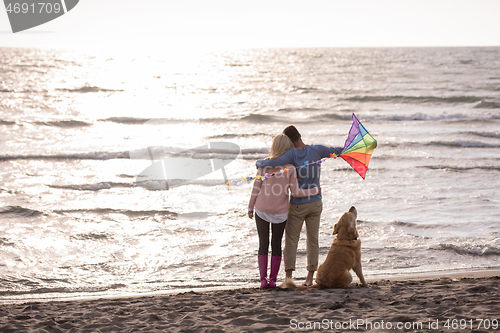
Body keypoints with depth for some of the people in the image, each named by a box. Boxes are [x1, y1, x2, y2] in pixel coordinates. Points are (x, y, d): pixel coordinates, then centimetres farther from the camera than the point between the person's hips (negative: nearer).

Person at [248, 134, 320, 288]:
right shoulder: (290, 168, -9)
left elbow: (256, 188, -2)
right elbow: (296, 192, -10)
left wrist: (250, 207, 9)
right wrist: (315, 191, 4)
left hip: (262, 210, 1)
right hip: (280, 212, -1)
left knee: (263, 244, 9)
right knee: (276, 244, 13)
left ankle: (263, 279, 4)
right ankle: (273, 279, 12)